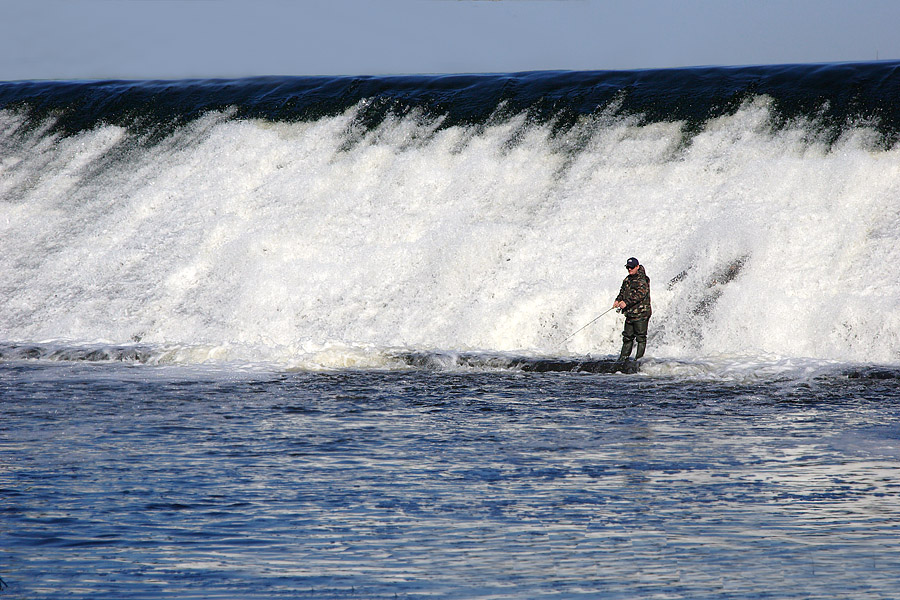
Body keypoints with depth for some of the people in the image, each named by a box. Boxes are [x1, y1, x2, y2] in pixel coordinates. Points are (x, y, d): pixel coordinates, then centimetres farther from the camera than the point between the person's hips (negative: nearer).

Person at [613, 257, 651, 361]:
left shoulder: (642, 280, -9)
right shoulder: (627, 280, 17)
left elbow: (640, 294, -20)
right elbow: (623, 292, 19)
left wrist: (626, 302, -25)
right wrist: (618, 300, -2)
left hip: (641, 313, -7)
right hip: (630, 313, 8)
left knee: (640, 336, -5)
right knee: (627, 336, 9)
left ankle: (639, 357, -3)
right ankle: (623, 358, 12)